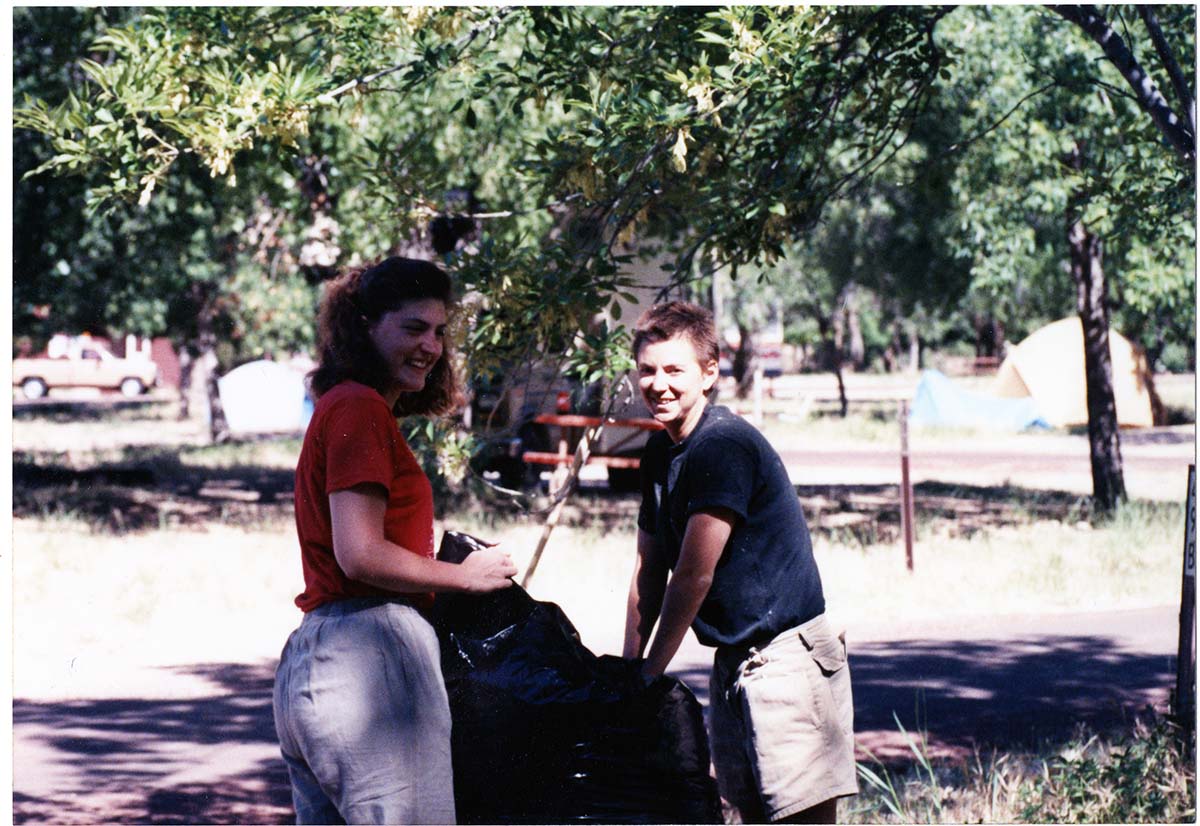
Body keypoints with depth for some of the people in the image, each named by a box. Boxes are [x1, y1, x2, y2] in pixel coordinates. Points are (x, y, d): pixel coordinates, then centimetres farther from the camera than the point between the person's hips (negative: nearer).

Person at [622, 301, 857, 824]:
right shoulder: (659, 453, 11)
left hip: (786, 657, -9)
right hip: (734, 661, 9)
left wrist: (650, 672, -7)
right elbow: (650, 570, 16)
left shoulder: (723, 447, -18)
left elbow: (694, 576, -16)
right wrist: (628, 666, 9)